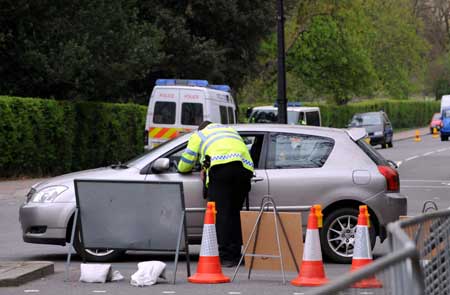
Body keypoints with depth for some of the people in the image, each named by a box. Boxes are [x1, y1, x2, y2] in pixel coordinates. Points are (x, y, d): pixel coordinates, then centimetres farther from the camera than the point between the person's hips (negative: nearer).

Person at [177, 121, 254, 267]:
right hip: (245, 167, 5)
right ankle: (235, 254, 10)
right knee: (234, 212, 12)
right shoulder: (230, 130, 42)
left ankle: (224, 256, -13)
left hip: (222, 167, -4)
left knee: (221, 213, -5)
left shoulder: (199, 135, 28)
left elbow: (183, 167, 26)